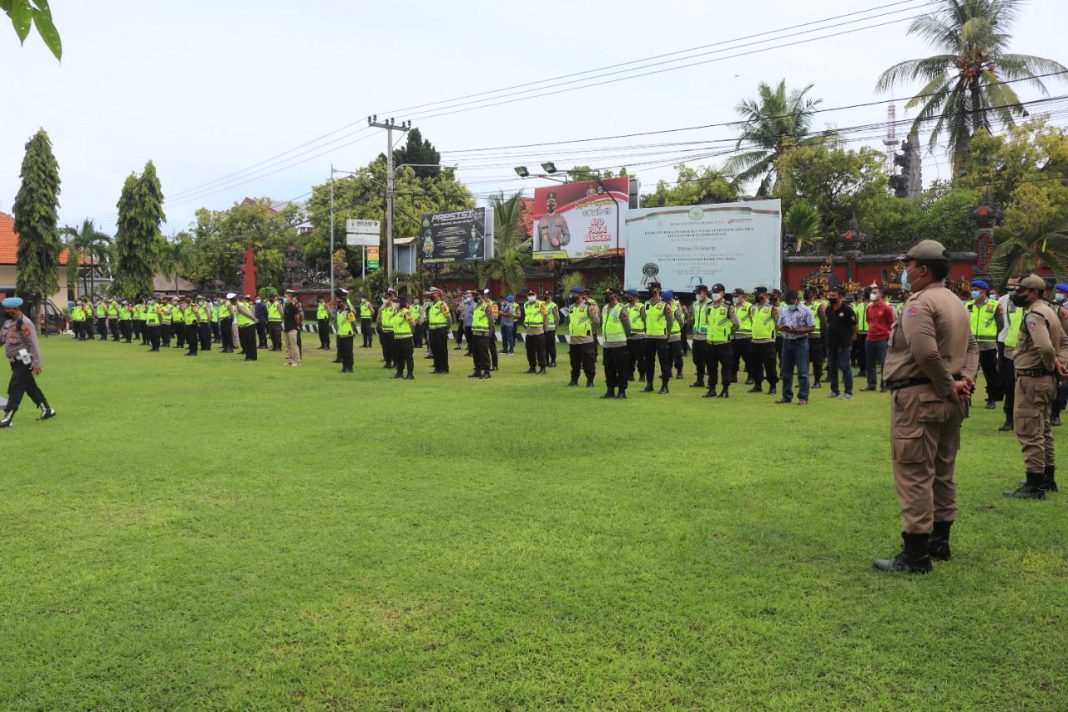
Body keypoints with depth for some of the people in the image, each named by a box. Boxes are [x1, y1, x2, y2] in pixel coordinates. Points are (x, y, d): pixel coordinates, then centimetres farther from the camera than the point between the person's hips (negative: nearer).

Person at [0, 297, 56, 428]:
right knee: (30, 387, 16)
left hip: (24, 362, -9)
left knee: (15, 388, -8)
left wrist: (36, 363, -21)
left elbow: (33, 344, -19)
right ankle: (47, 410, 26)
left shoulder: (24, 323, -17)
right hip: (16, 362, 9)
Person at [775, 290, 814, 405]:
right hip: (787, 342, 5)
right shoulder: (783, 311, 8)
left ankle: (803, 397, 3)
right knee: (786, 371, 10)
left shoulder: (805, 310, -7)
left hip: (800, 342, -5)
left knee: (802, 372, -3)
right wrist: (783, 328, -11)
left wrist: (796, 330, -20)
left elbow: (811, 328, -8)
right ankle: (787, 396, 20)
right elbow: (779, 326, 13)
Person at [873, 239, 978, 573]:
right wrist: (966, 379, -1)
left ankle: (915, 554, -2)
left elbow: (925, 352, -27)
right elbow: (971, 346, 13)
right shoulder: (956, 303, 16)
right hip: (949, 399, 10)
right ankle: (939, 541, 28)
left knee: (915, 474, -6)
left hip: (919, 397, -10)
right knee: (942, 473, 17)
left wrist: (947, 385, -16)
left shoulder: (919, 303, -15)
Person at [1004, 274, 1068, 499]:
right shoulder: (1047, 311, 15)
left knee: (1029, 432, -7)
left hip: (1031, 379, -11)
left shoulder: (1034, 315, -18)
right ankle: (1048, 478, 27)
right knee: (1043, 430, 18)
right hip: (1046, 379, 11)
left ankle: (1034, 484, -3)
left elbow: (1045, 347, -31)